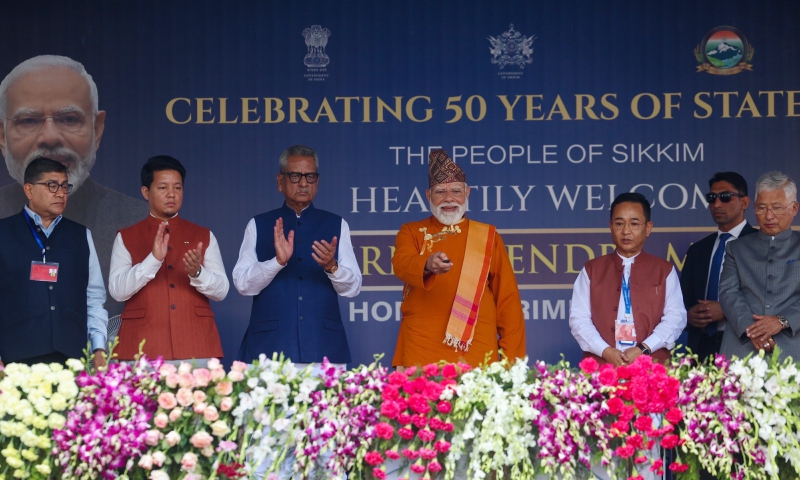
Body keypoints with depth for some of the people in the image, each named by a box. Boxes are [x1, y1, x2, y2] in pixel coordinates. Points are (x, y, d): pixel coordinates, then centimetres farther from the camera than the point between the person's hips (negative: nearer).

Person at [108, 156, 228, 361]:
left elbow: (221, 291, 4)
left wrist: (197, 272, -16)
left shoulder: (204, 236, 12)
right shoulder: (126, 238, 8)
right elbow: (117, 291, -4)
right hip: (144, 346, -1)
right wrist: (153, 259, -17)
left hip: (196, 344, 1)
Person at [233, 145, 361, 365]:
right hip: (270, 342, -1)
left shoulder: (336, 225, 9)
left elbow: (352, 287, 2)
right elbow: (243, 284, -3)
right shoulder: (258, 225, 7)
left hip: (323, 343, 1)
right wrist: (278, 261, -20)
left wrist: (332, 267, -18)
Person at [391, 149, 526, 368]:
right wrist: (428, 265, -36)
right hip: (422, 352, -1)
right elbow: (402, 264, -13)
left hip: (477, 352, 1)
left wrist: (512, 355, 1)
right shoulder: (411, 232, 10)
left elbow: (508, 298, 10)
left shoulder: (489, 237, 12)